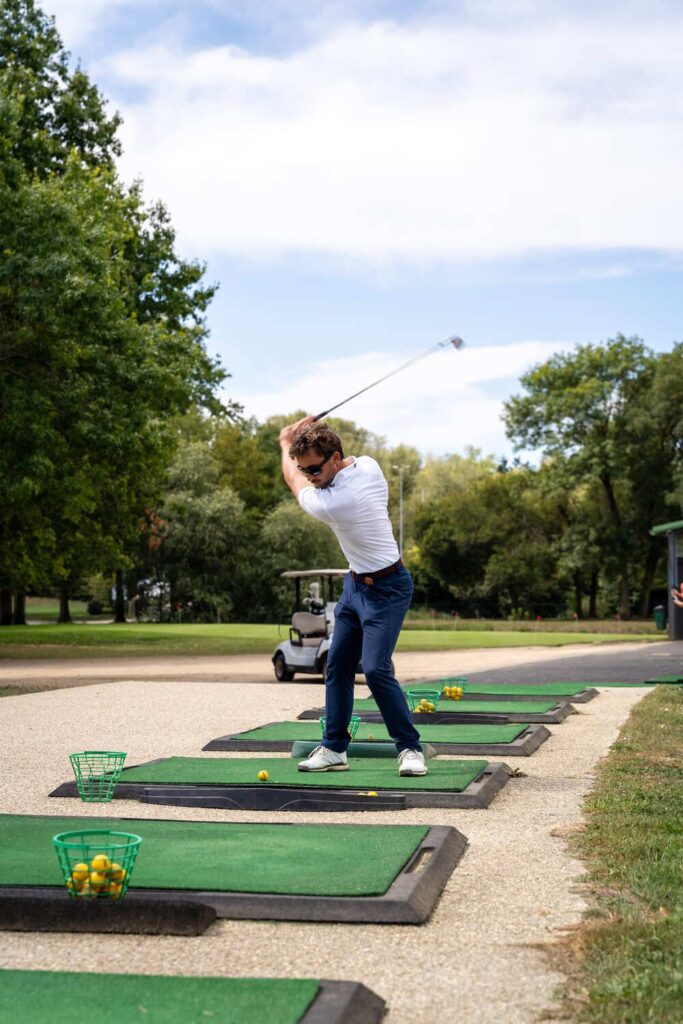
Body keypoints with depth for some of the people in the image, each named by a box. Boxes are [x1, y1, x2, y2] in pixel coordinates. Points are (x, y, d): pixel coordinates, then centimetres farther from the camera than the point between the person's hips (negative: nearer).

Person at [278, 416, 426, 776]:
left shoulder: (328, 503, -28)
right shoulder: (367, 464, -8)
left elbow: (291, 479, -6)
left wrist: (285, 441, 11)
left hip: (385, 590, -10)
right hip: (356, 584, 10)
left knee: (375, 669, -18)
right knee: (337, 665, 7)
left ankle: (410, 748, -6)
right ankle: (334, 748, 12)